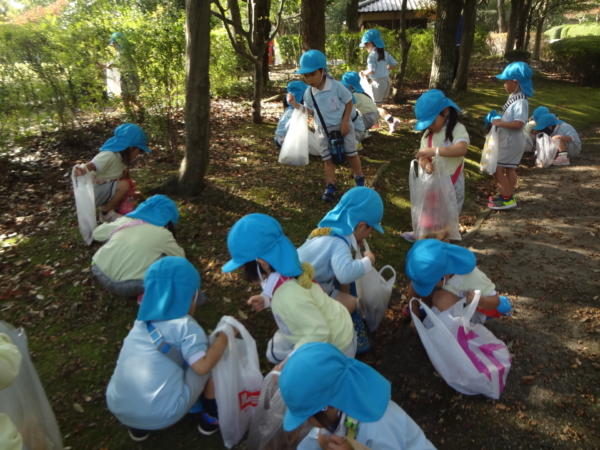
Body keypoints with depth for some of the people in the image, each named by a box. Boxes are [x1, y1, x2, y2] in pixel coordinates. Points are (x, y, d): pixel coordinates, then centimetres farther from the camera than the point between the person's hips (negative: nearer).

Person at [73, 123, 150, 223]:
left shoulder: (120, 155, 3)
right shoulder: (109, 156, -26)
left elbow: (123, 177, 5)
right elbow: (90, 166, -40)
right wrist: (83, 170, -58)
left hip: (104, 191, 9)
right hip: (90, 193, -9)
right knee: (124, 185, -24)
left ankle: (107, 206, 6)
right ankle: (105, 213, -9)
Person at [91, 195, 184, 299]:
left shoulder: (124, 220, 10)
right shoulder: (163, 234, -1)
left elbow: (96, 234, 24)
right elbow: (180, 257, 15)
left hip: (100, 272, 5)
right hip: (126, 287, -5)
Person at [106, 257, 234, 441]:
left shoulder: (141, 322, 11)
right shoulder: (185, 325, -8)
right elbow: (202, 366, -16)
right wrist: (224, 334, -4)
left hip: (119, 410, 6)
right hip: (163, 415, -6)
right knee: (210, 356, 9)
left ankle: (136, 426, 25)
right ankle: (210, 417, 21)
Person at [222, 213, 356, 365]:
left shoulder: (288, 297, -39)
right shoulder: (285, 268, -14)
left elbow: (319, 332, -31)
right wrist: (266, 299, -7)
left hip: (334, 345, -8)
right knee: (275, 353, 19)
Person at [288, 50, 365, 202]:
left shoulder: (336, 86, -18)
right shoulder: (308, 93, -7)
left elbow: (349, 102, -10)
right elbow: (309, 111, 5)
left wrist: (345, 122, -15)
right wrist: (295, 104, -10)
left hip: (342, 126, -3)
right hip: (323, 130, 3)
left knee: (351, 154, 11)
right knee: (328, 159, 7)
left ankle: (360, 181, 29)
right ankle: (330, 187, 15)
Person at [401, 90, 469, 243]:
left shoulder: (457, 129, -18)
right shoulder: (428, 134, 0)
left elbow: (462, 149, -38)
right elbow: (422, 157, -5)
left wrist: (433, 150, -41)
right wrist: (426, 164, -31)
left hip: (451, 182, -6)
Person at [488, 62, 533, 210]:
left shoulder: (520, 102, -22)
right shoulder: (514, 97, 8)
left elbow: (518, 124, -29)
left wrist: (500, 123, -23)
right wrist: (499, 120, 2)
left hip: (511, 141, -10)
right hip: (509, 140, 10)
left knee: (497, 169, -6)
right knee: (510, 169, 15)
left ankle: (507, 199, 1)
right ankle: (508, 196, 25)